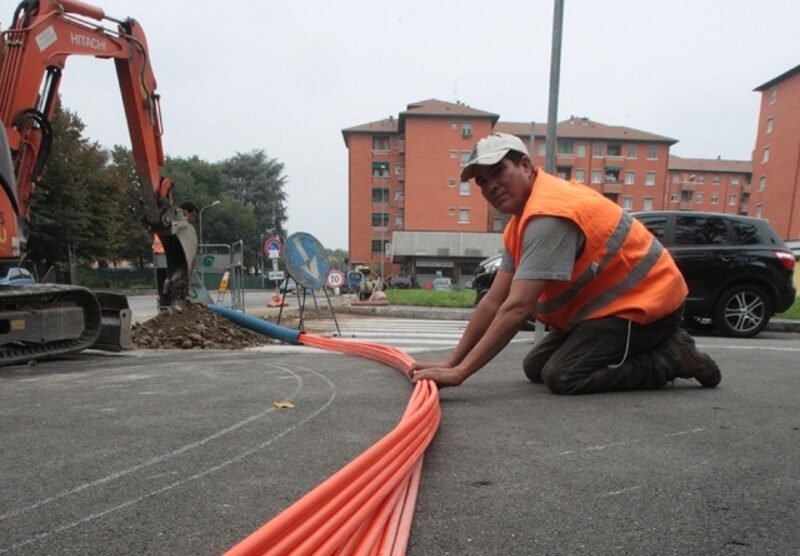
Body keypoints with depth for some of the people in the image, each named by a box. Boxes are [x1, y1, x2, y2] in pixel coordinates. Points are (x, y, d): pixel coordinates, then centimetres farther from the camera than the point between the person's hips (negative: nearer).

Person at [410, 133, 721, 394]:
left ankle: (671, 358, -2)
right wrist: (451, 362, -4)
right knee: (535, 367, 9)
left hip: (644, 301, -10)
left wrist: (459, 372, -31)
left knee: (562, 376, -21)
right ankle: (656, 347, 15)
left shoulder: (548, 215, -27)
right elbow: (494, 302, 1)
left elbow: (516, 308, -33)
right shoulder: (521, 221, 5)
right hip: (606, 302, 10)